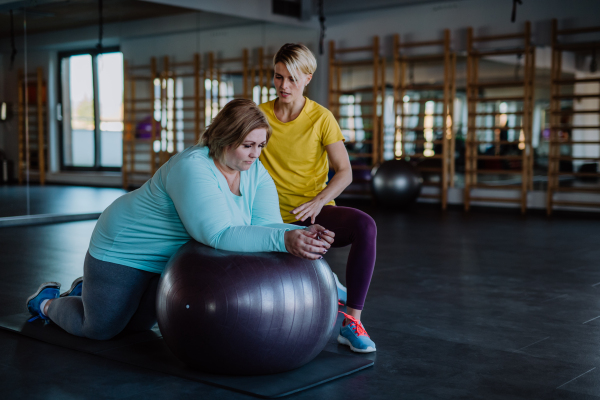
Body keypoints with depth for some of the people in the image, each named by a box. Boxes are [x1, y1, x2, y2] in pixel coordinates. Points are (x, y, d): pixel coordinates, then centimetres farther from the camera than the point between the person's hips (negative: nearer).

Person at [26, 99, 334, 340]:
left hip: (171, 261, 8)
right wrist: (284, 240, -55)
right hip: (125, 248, -7)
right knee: (100, 328, 7)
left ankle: (87, 290, 48)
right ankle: (49, 302, 36)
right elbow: (217, 235, -45)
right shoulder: (192, 169, -36)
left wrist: (304, 235, -43)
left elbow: (267, 225, -22)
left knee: (138, 324, 23)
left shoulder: (256, 173, -12)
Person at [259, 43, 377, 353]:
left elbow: (344, 172, -11)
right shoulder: (259, 115, -1)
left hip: (313, 214, -2)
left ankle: (351, 321, -26)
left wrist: (319, 200, -30)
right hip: (277, 219, 2)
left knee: (365, 226, -34)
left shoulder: (321, 118, -7)